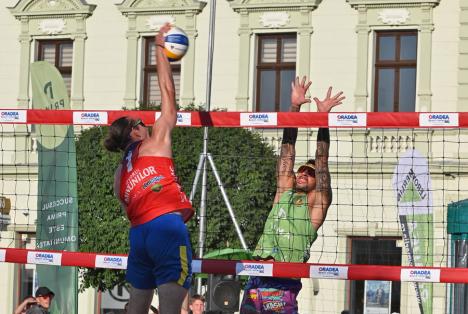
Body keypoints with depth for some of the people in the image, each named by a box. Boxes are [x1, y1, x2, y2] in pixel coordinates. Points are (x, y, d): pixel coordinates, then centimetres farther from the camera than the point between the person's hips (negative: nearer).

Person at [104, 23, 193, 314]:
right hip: (167, 225, -6)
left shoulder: (120, 174, 25)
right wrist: (160, 48, 21)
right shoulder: (155, 144, 10)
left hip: (138, 232, 6)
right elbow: (168, 91, 14)